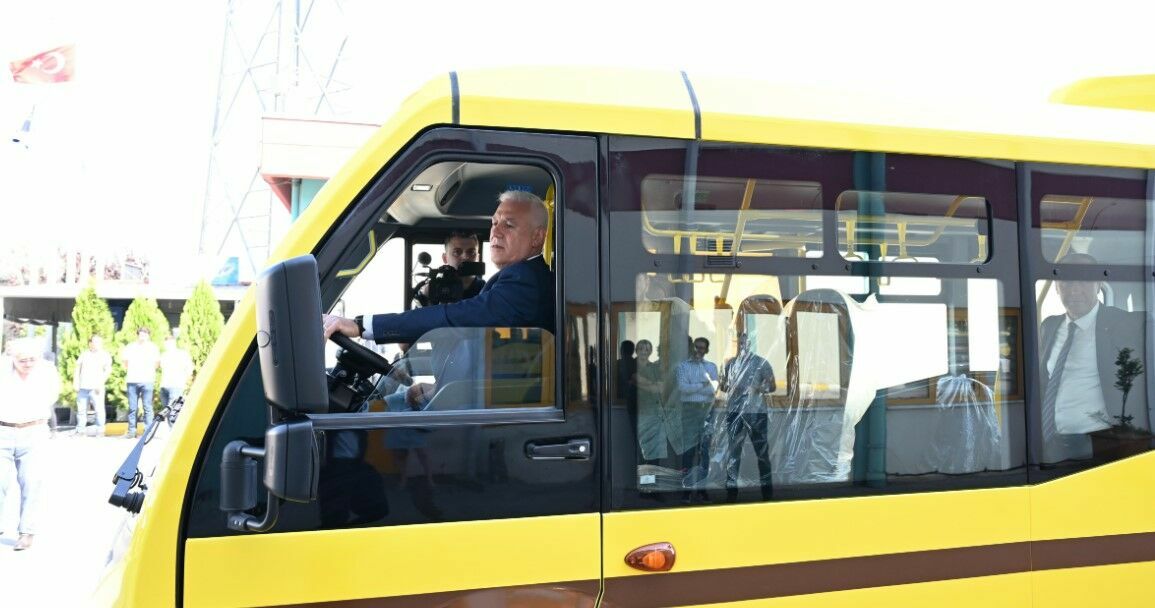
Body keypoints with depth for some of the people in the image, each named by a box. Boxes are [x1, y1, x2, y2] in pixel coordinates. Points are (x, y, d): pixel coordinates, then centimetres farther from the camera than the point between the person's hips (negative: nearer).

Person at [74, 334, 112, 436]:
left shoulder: (105, 355, 8)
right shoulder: (84, 354, 18)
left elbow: (108, 370, -2)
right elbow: (77, 368, 17)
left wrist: (101, 383, -13)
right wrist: (75, 382, 4)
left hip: (96, 388, -3)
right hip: (82, 387, 3)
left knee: (99, 409, -8)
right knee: (81, 409, 3)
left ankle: (100, 431, -3)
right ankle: (80, 430, 10)